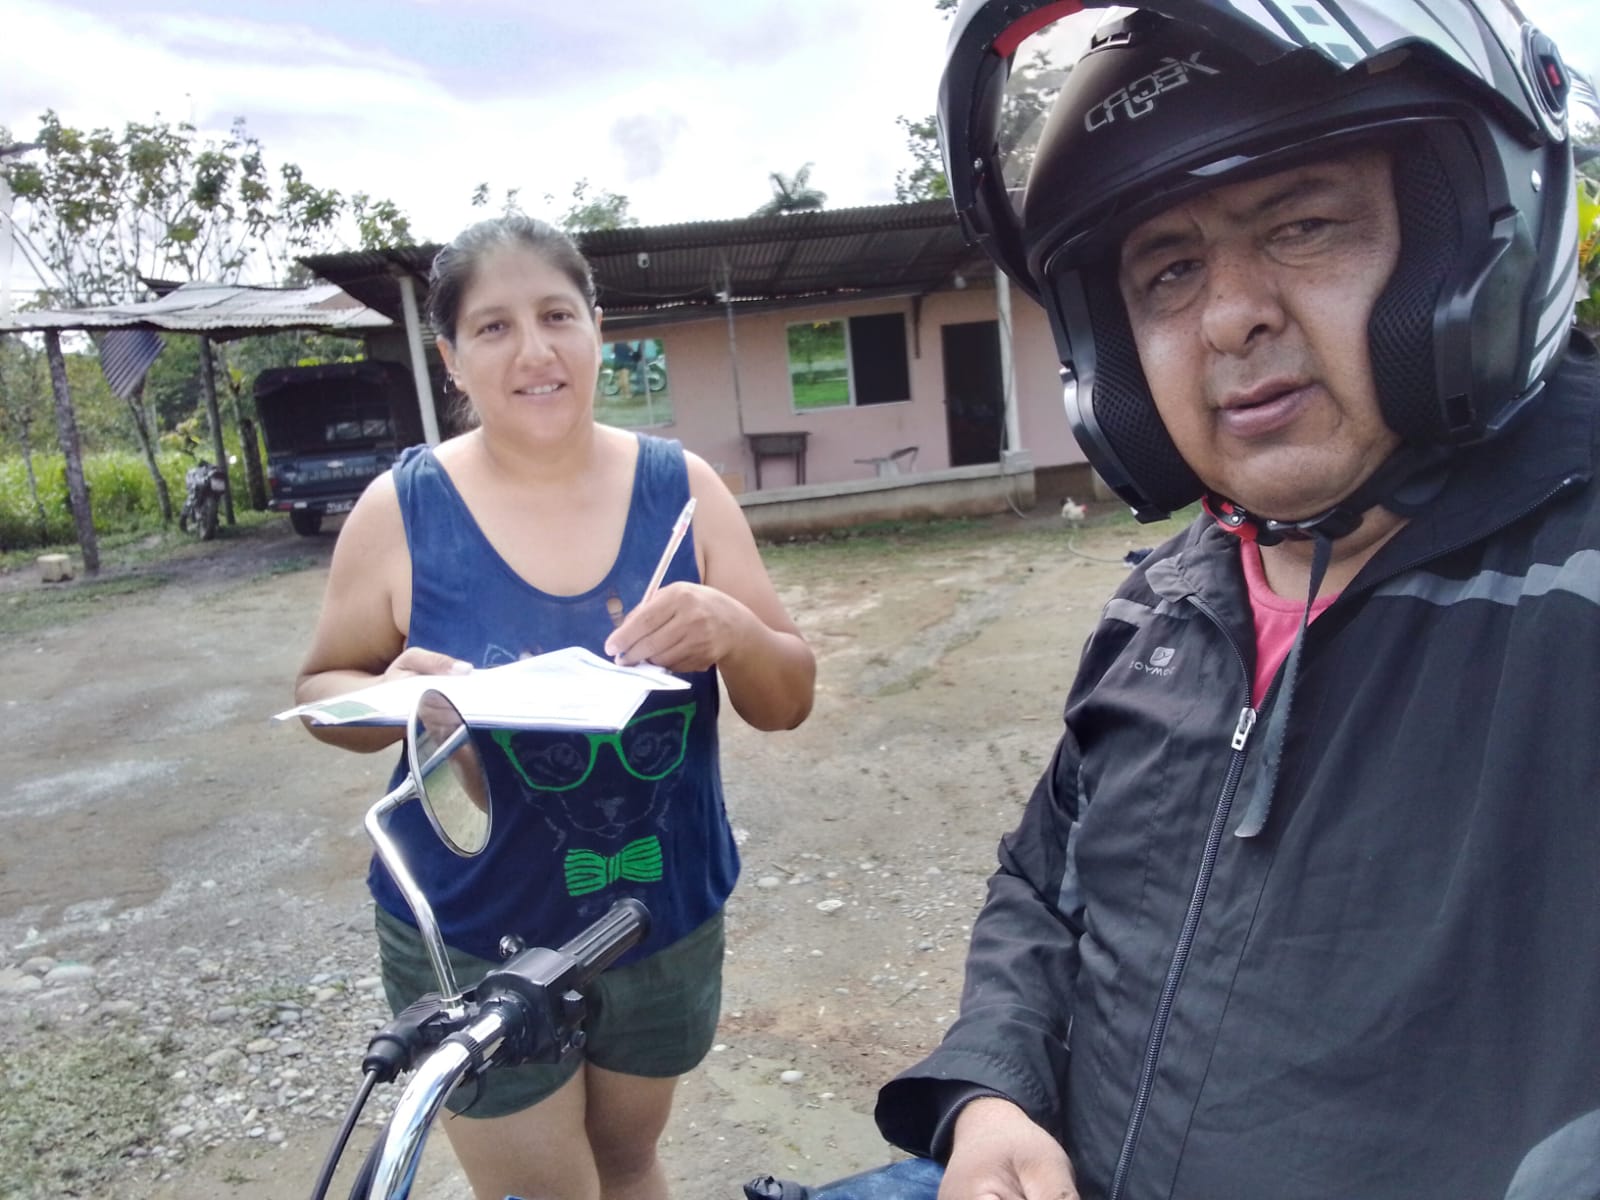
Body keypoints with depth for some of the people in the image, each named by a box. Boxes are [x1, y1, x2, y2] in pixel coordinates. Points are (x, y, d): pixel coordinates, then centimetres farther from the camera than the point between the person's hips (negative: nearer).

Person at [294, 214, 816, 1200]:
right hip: (476, 942, -2)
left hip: (668, 925, 2)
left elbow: (788, 704, -4)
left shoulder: (680, 487, -7)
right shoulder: (404, 507, -10)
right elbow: (322, 689, 0)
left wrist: (731, 630, -26)